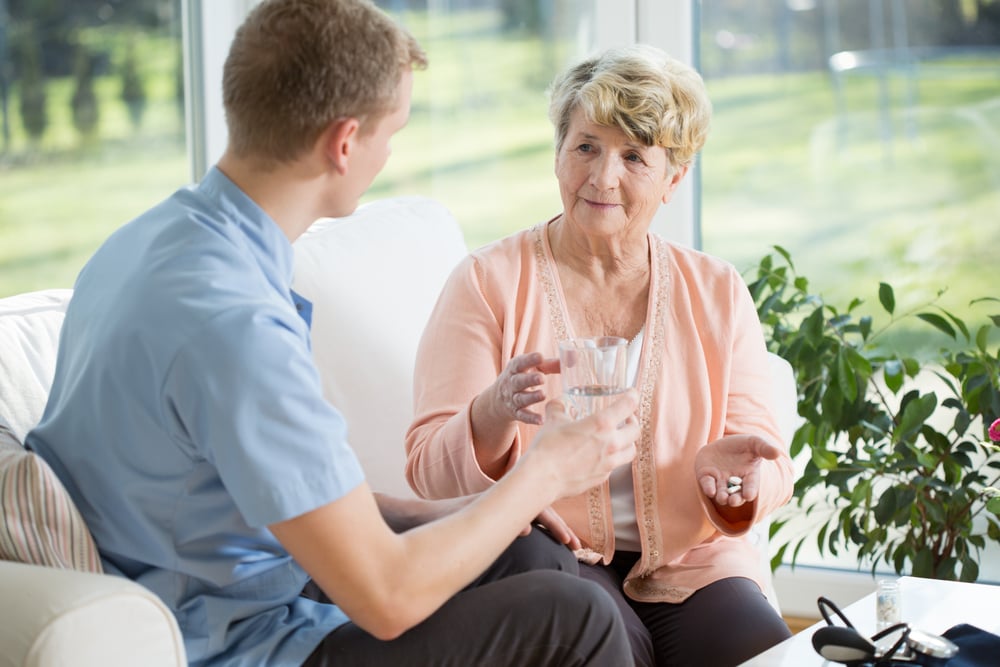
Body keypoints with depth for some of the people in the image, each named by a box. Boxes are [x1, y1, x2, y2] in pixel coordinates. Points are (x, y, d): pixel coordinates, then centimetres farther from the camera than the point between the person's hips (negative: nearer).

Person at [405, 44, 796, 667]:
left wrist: (730, 470, -19)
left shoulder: (718, 293, 10)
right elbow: (433, 473, -7)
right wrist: (497, 411, -29)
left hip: (690, 562, 3)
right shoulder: (489, 282, 0)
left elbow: (771, 471, 6)